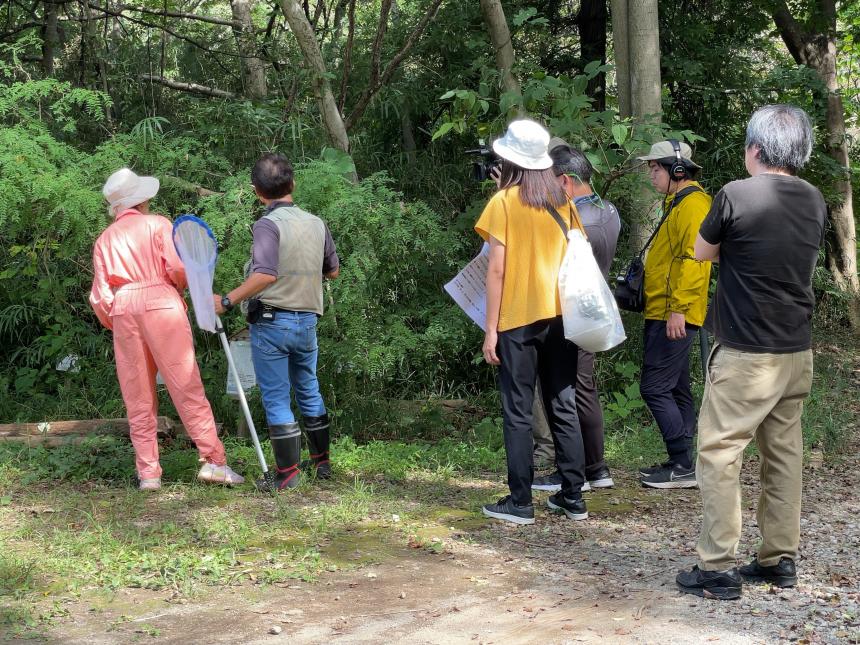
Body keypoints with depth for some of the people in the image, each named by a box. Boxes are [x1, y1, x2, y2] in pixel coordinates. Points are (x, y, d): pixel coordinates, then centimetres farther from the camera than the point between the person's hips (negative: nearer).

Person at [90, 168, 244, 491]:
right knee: (187, 386, -4)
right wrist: (179, 285, 13)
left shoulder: (104, 239, 17)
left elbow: (100, 295, 10)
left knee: (138, 397, 6)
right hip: (160, 302, -3)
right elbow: (178, 267, -8)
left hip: (122, 310, 4)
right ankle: (213, 460, -8)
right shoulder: (158, 224, 6)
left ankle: (148, 473, 4)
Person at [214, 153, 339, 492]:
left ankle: (287, 473, 1)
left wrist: (227, 301, -22)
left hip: (271, 321, -6)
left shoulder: (268, 225, -14)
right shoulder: (316, 224, 6)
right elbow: (333, 270, 18)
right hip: (308, 320, 6)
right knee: (309, 391, 20)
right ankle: (321, 462, 30)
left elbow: (265, 275, -27)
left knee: (276, 398, 0)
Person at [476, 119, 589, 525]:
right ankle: (572, 497, 12)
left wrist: (490, 330, -6)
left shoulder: (504, 202, -7)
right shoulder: (562, 201, 7)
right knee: (563, 407, 10)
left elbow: (496, 269, -9)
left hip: (519, 319, -5)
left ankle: (520, 502, 2)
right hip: (560, 316, 5)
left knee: (518, 412, 1)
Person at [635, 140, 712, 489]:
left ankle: (683, 467, -7)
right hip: (664, 315, 11)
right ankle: (682, 464, 18)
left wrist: (678, 308, -26)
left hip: (674, 317, -11)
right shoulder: (676, 203, 19)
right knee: (675, 390, 13)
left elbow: (694, 259, -22)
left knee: (655, 388, -11)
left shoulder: (693, 204, -14)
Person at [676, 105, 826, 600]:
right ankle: (781, 559, 19)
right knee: (785, 452, 13)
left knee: (720, 453, -1)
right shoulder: (815, 201, 5)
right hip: (798, 353, 6)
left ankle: (718, 568, -3)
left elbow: (701, 253, 2)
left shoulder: (736, 196, -13)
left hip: (746, 354, -6)